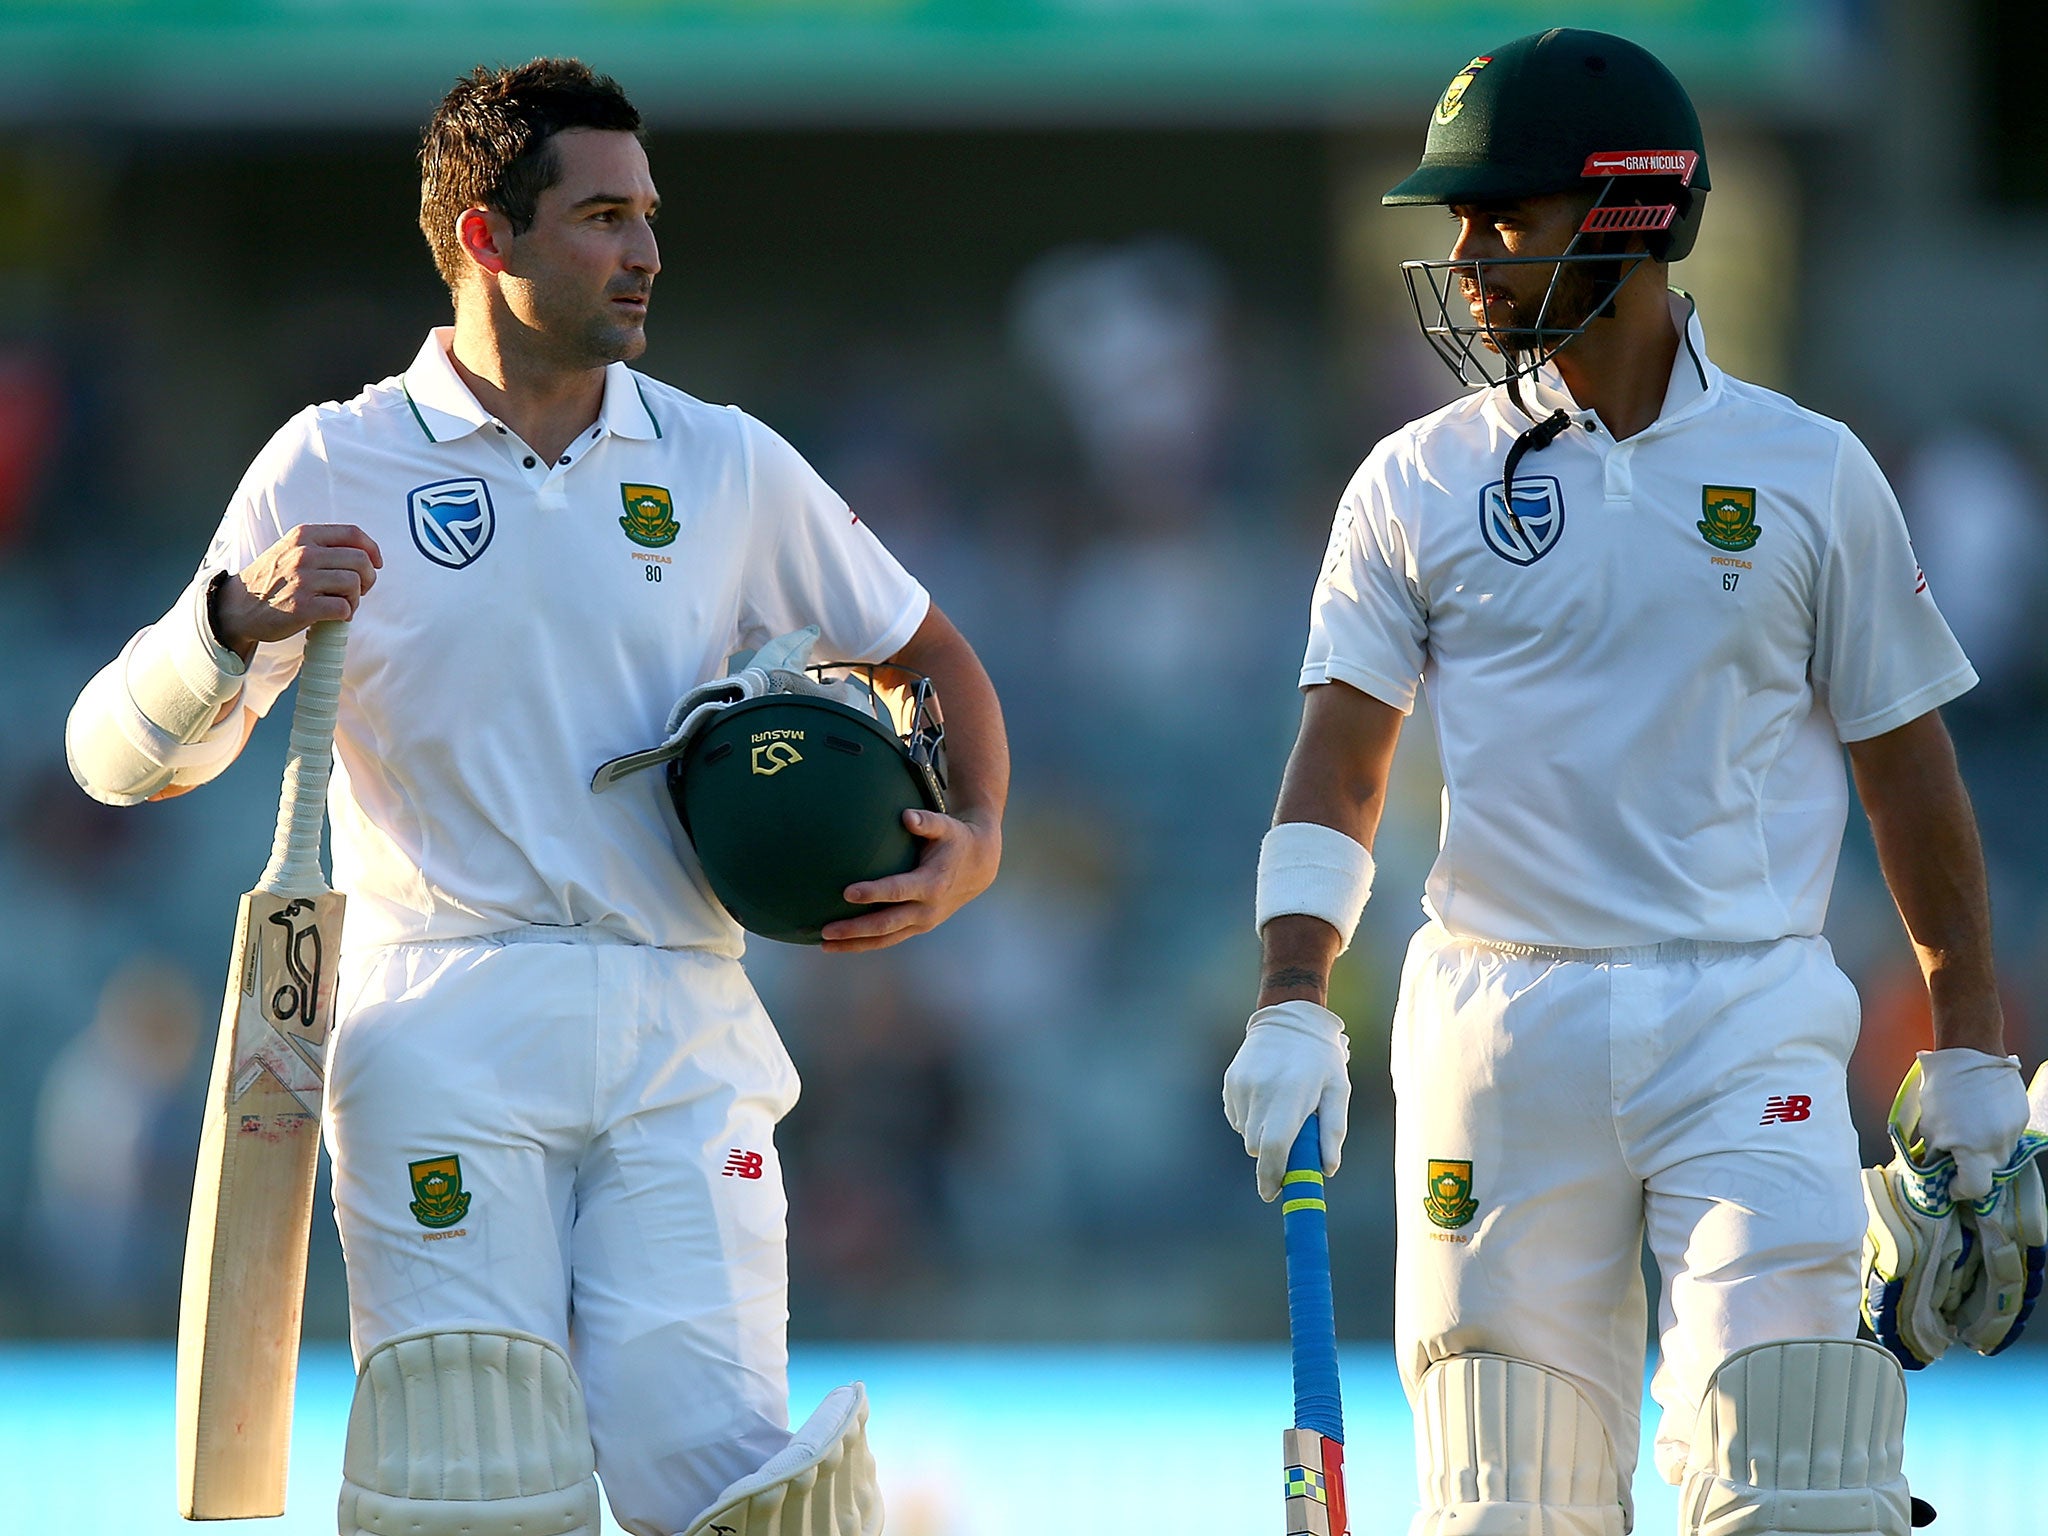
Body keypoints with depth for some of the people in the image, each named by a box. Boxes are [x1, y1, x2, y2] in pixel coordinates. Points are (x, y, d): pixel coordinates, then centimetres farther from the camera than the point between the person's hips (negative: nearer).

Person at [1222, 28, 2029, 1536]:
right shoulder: (1418, 484, 6)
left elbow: (1907, 762, 10)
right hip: (1499, 1023, 1)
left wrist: (1971, 1044, 8)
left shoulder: (1809, 474, 5)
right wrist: (1292, 1006, -13)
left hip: (1747, 1018, -1)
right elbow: (1340, 762, 1)